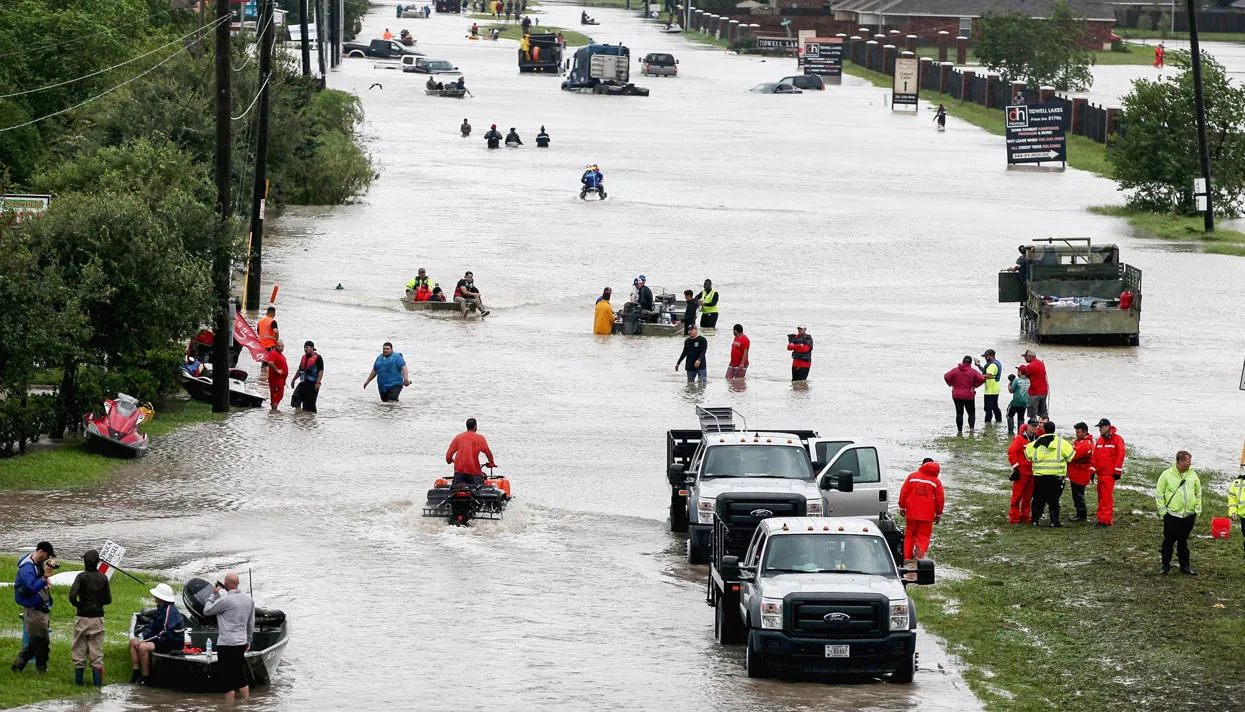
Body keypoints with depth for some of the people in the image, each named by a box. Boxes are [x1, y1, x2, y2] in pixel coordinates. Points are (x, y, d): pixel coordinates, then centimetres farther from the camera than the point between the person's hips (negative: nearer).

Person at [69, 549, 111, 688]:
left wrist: (77, 605, -3)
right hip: (98, 618, 3)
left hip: (83, 618, -3)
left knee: (79, 650, 6)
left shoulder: (82, 577, -11)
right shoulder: (103, 578, 1)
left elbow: (72, 595, -22)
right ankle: (97, 682, 3)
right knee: (97, 651, 6)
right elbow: (108, 599, 4)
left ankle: (78, 681, 8)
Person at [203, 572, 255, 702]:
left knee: (227, 678, -2)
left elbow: (207, 611, -5)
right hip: (241, 642, 7)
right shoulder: (249, 600, 8)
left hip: (227, 644, -7)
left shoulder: (225, 600, -16)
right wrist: (248, 640, 26)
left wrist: (213, 594, 6)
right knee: (241, 677, 14)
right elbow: (251, 622, 16)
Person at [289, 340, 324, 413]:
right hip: (303, 382, 7)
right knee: (295, 397, -6)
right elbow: (300, 370, 25)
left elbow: (321, 371, -13)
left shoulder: (318, 358, -7)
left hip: (312, 383, -7)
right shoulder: (304, 357, 15)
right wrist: (294, 380, 24)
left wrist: (318, 382, -22)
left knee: (310, 402, -4)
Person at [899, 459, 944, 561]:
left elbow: (903, 492, 3)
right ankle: (920, 553, -15)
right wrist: (938, 514, 15)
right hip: (927, 515, -1)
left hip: (911, 513, 1)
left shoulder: (912, 476, 2)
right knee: (923, 536, 4)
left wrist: (902, 507, 14)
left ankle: (907, 556, 14)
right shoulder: (936, 481, 2)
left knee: (909, 534, 14)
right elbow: (939, 499, 5)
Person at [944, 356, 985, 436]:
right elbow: (982, 379, -16)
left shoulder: (955, 370, -3)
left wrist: (951, 384, 1)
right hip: (969, 396, -1)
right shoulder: (973, 371, -7)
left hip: (957, 396, 1)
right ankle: (971, 428, -10)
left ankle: (959, 430, 7)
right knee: (971, 413, 10)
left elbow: (946, 376, -11)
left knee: (959, 413, 9)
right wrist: (975, 386, -4)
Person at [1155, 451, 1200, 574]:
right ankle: (1166, 565, 15)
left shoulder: (1193, 475, 6)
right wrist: (1162, 510, -7)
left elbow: (1198, 493, 16)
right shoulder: (1167, 474, -6)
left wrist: (1197, 510, 9)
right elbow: (1159, 493, -2)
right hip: (1172, 515, -3)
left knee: (1183, 542, 10)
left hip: (1189, 515, 3)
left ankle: (1185, 566, 18)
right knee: (1168, 541, 3)